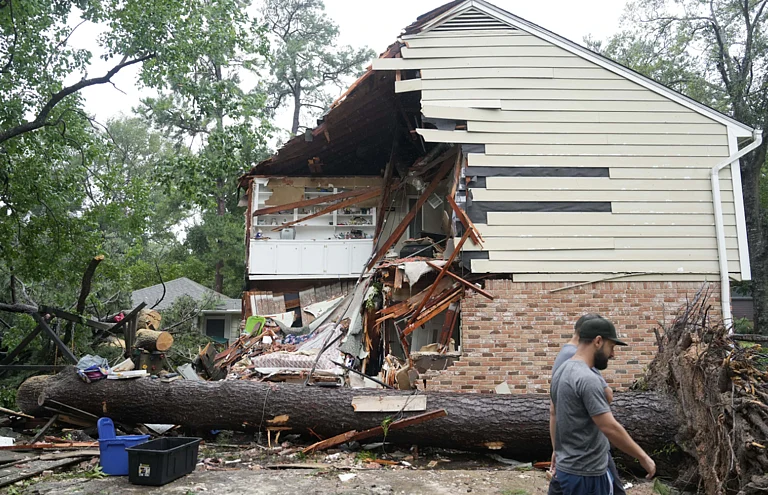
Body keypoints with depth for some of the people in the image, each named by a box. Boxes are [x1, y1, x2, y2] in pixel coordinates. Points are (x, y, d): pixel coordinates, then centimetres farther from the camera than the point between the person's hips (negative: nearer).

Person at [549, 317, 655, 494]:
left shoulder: (562, 370, 9)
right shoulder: (587, 379, -24)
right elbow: (610, 428, -26)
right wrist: (643, 457, -15)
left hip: (567, 467, 10)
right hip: (586, 473, -10)